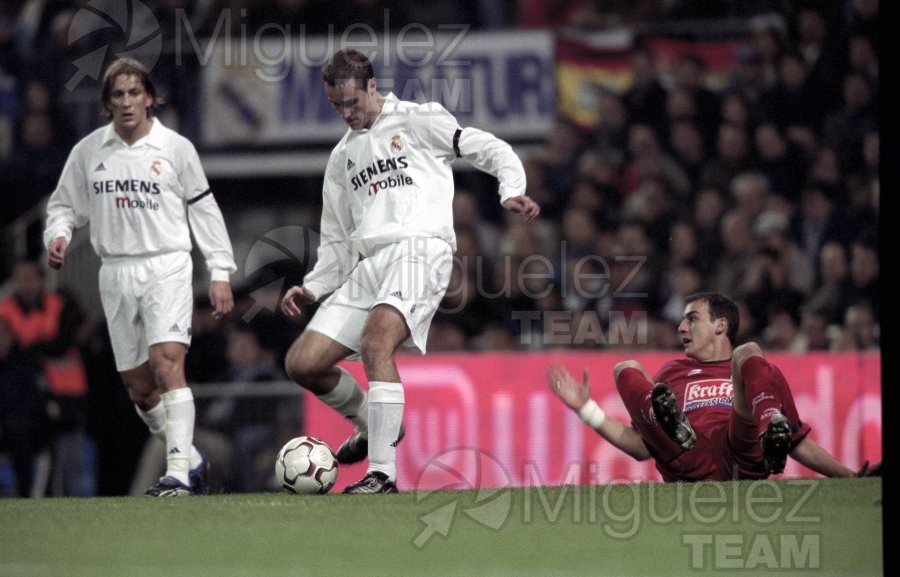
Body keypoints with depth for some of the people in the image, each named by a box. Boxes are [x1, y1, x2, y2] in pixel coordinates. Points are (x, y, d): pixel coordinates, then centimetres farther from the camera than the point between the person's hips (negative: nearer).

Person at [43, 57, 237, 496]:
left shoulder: (175, 148, -1)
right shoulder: (88, 152, 5)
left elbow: (204, 211, 4)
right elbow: (65, 204, 15)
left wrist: (220, 272, 1)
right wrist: (58, 235, -7)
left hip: (167, 267, -4)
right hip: (116, 274, 4)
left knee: (167, 365, -22)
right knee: (139, 387, 7)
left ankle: (178, 472, -27)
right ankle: (191, 459, 26)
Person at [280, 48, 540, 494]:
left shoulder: (419, 120, 9)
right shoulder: (342, 158, 26)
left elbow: (491, 150, 5)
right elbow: (337, 240, 28)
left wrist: (511, 191, -14)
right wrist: (311, 288, 13)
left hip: (419, 250, -7)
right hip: (366, 265, 7)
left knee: (375, 343, -32)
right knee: (302, 364, -4)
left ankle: (382, 472, -34)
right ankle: (371, 424, 21)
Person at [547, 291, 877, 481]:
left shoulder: (763, 373, 29)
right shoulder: (672, 374, 34)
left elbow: (800, 444, 24)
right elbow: (642, 447, 27)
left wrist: (849, 476, 11)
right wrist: (586, 409, 21)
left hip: (741, 459, -2)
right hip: (689, 468, 2)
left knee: (748, 355, -12)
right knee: (626, 370, -4)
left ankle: (771, 443, -38)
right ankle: (676, 430, -35)